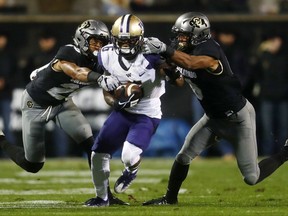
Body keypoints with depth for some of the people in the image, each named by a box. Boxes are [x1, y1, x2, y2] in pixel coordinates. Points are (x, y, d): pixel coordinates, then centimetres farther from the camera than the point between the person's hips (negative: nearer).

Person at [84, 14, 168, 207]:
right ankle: (102, 197, 27)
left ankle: (131, 171, 14)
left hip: (147, 115, -5)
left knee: (129, 156, -25)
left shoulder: (151, 55, -22)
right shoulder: (108, 56, -9)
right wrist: (116, 102, -20)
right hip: (122, 112, 5)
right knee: (98, 155, 2)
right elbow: (107, 93, 1)